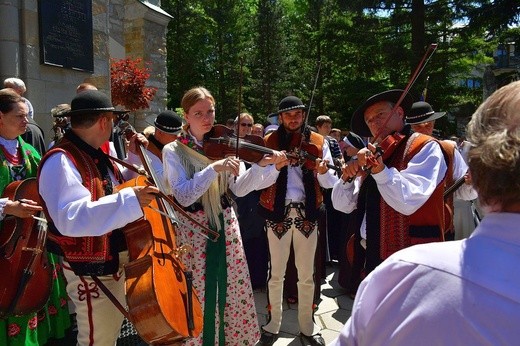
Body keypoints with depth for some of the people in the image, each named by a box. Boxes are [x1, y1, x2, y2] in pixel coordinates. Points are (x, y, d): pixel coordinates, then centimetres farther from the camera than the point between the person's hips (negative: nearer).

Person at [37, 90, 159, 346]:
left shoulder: (96, 156, 6)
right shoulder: (61, 161, -23)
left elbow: (117, 187, 23)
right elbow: (71, 219, -37)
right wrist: (130, 199, -40)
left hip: (115, 262, 9)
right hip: (92, 271, -9)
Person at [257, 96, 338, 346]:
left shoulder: (318, 142, 4)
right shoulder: (269, 142, 1)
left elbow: (330, 183, 0)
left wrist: (322, 171, -21)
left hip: (307, 213, 1)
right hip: (278, 213, -1)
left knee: (306, 274, 11)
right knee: (277, 273, 9)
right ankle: (273, 324, 27)